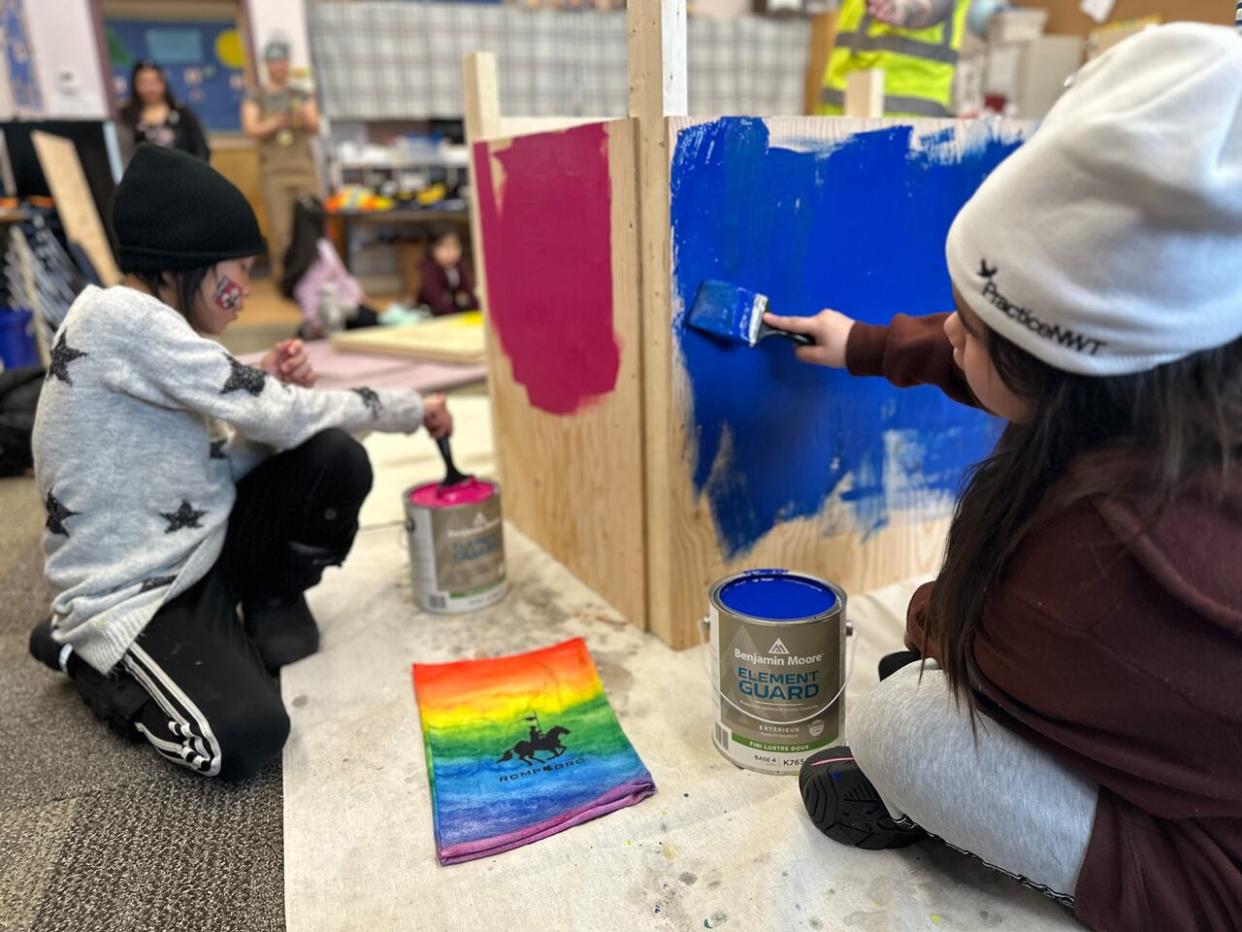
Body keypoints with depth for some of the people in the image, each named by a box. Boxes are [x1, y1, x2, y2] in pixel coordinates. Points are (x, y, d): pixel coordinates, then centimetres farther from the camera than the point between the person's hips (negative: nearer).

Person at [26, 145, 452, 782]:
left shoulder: (151, 332, 9)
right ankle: (83, 654, 3)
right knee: (244, 738, -25)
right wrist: (410, 408, -13)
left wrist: (267, 391, -9)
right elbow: (271, 415, -23)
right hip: (131, 599, -7)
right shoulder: (118, 316, -20)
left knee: (336, 462, -13)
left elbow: (217, 468, 7)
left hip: (204, 549, 7)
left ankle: (275, 601, 11)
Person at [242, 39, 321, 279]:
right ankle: (282, 276, -2)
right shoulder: (255, 98, 13)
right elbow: (250, 129, -1)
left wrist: (305, 119, -19)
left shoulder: (303, 96, 17)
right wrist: (274, 124, -20)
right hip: (274, 170, -1)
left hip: (304, 167, 1)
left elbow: (315, 128, 5)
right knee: (280, 230, -9)